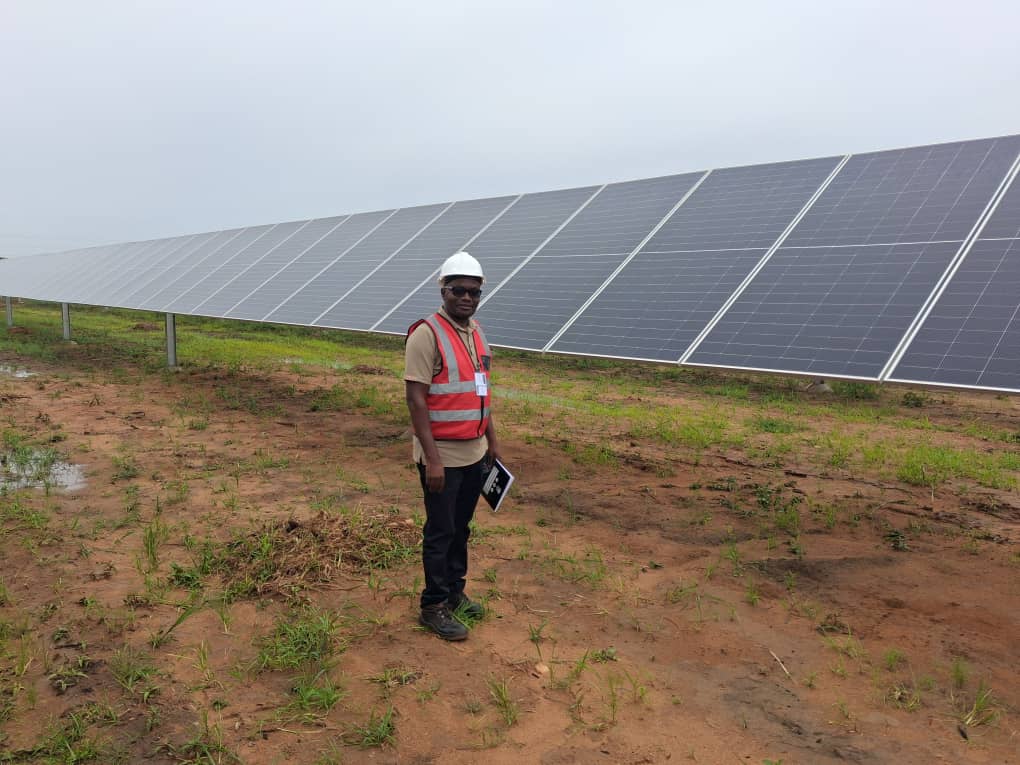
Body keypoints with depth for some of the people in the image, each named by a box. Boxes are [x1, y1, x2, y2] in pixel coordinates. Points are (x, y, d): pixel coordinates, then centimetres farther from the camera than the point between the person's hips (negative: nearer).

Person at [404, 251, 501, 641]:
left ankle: (455, 591, 33)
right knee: (440, 532, 4)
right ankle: (433, 606, 18)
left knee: (461, 527, 18)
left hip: (474, 452, 7)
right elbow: (415, 399, -20)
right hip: (442, 456, -7)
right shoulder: (426, 334, -17)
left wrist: (491, 438, 18)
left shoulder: (475, 331, 9)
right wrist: (432, 458, -22)